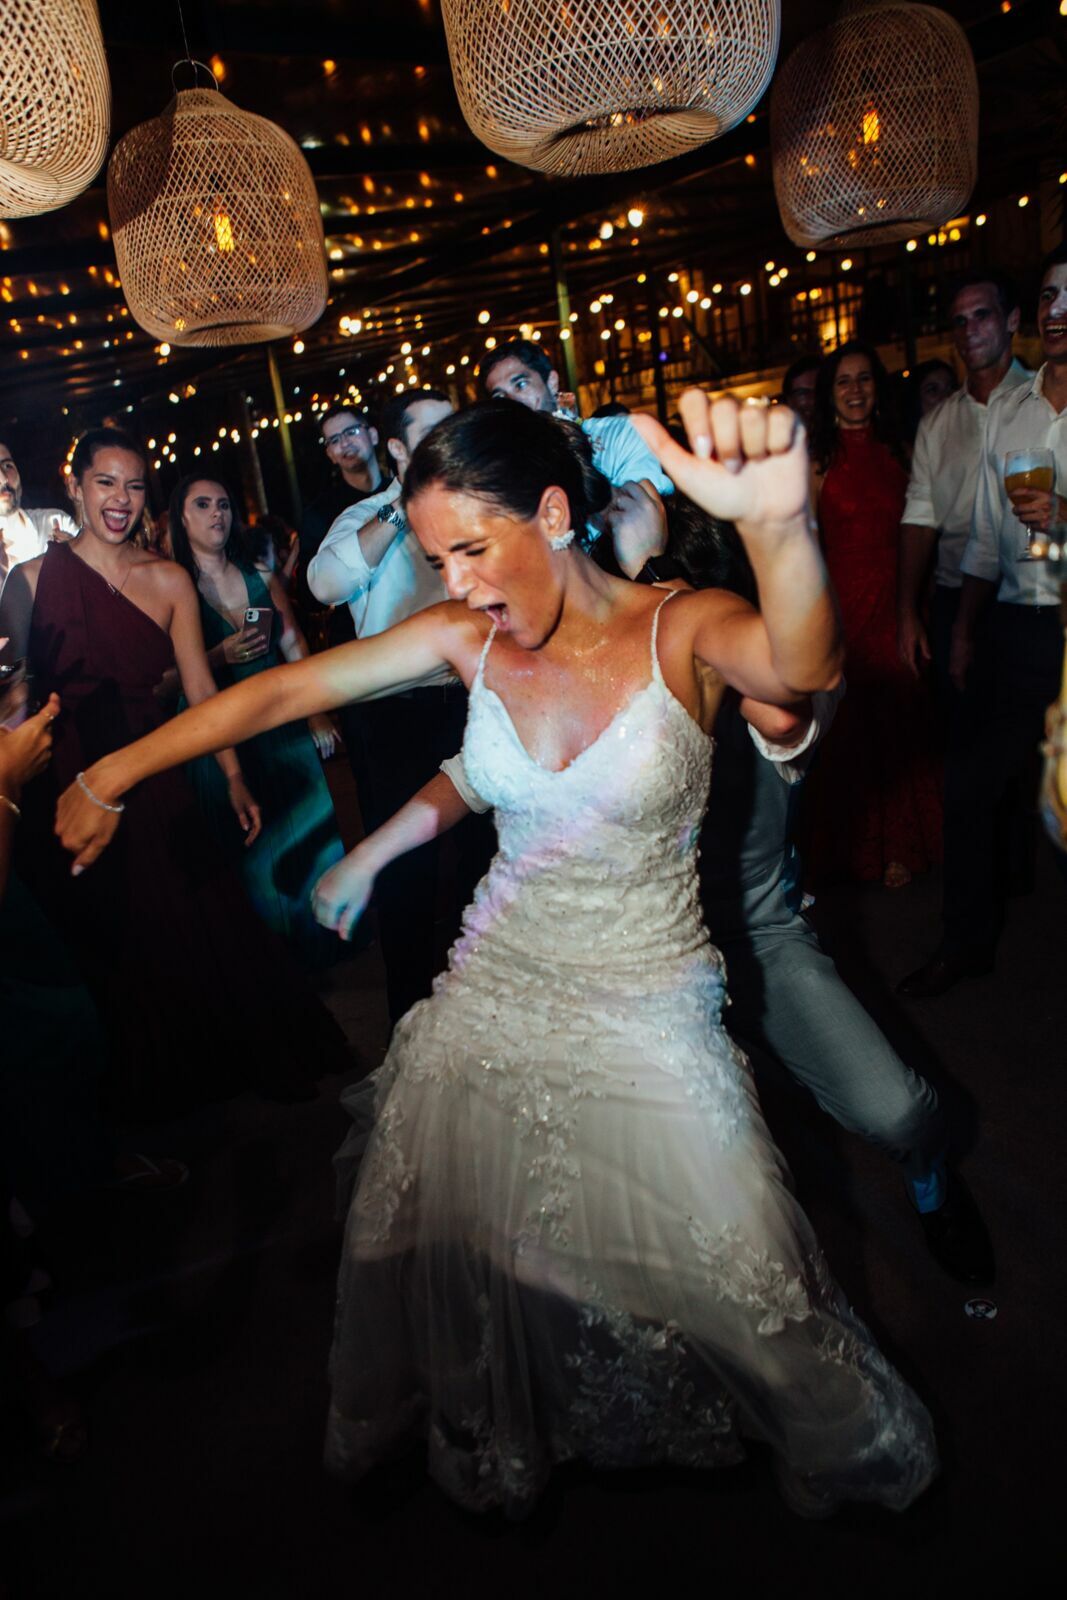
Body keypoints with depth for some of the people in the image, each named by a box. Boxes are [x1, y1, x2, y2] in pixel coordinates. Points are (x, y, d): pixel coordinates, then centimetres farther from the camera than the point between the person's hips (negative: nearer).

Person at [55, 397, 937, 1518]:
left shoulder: (681, 630, -16)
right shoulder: (465, 638, -6)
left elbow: (802, 668, -38)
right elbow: (279, 692, -3)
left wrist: (777, 523, -60)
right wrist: (112, 773, -2)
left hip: (648, 1015, -3)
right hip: (495, 995, 4)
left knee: (734, 1277, 9)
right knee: (458, 1256, 18)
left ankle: (849, 1447, 43)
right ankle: (486, 1448, 50)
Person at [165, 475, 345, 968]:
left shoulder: (261, 578, 7)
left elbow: (295, 647, 8)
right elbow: (168, 677, -9)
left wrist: (317, 715, 3)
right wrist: (219, 657, -23)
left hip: (283, 724, 4)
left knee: (309, 832, 10)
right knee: (254, 852, 5)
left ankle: (319, 946, 29)